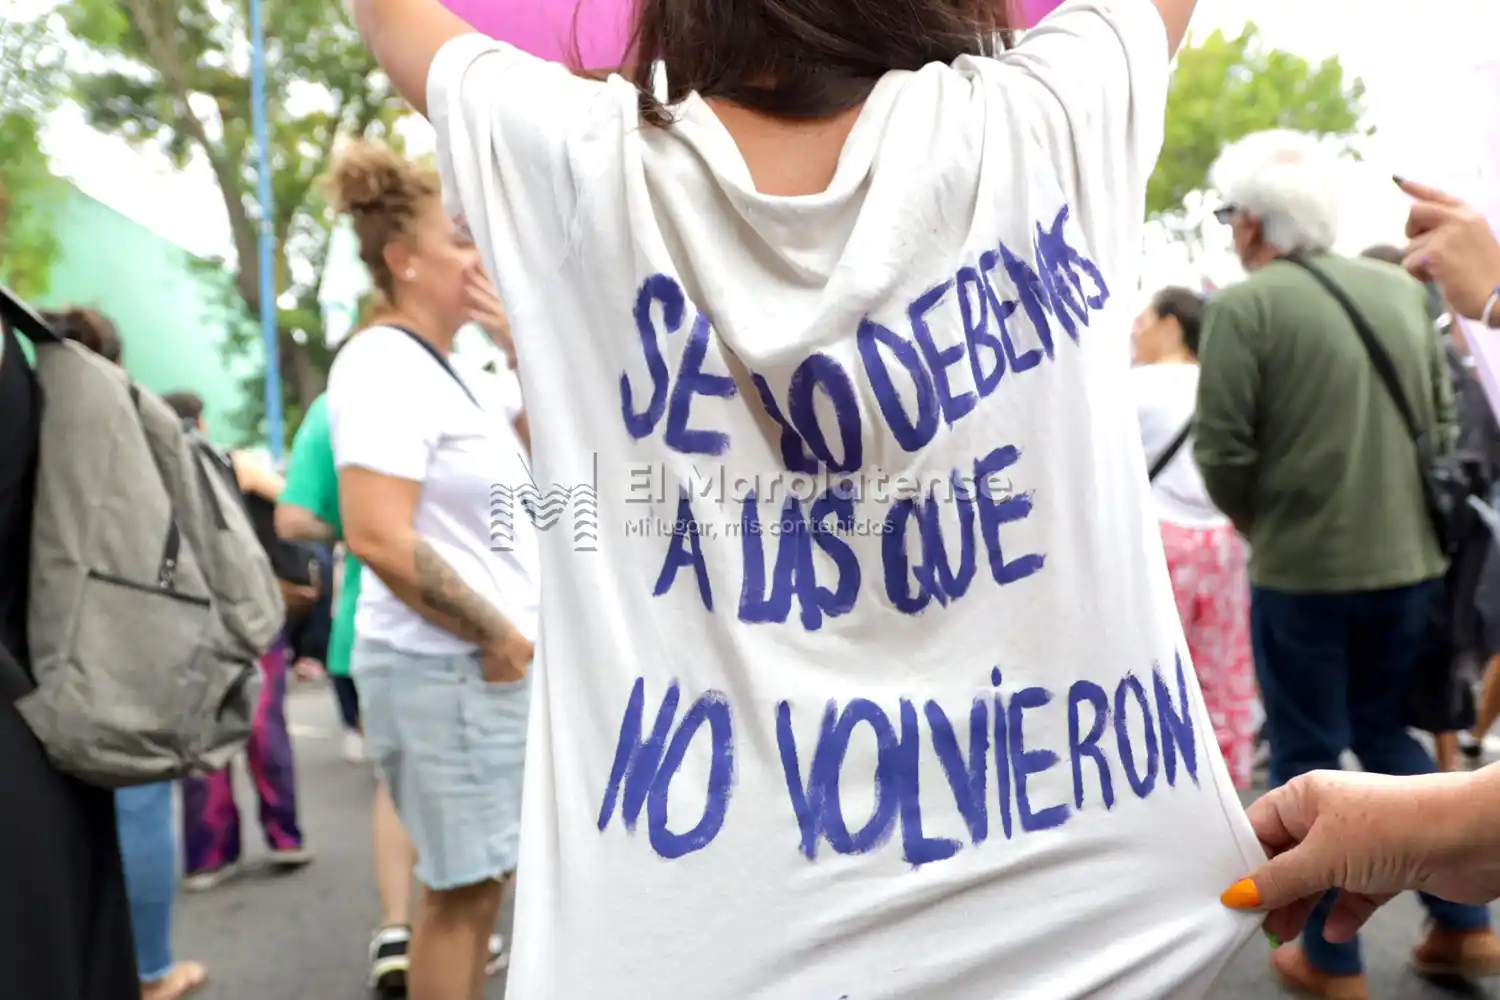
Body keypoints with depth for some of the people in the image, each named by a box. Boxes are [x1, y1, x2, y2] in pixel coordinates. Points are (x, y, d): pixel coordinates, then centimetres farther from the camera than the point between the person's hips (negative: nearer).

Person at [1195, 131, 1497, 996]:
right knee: (1388, 734, 24)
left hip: (1302, 571, -6)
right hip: (1412, 562, 6)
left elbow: (1223, 452, -14)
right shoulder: (1404, 291, 7)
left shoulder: (1245, 306, -12)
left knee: (1308, 759, 9)